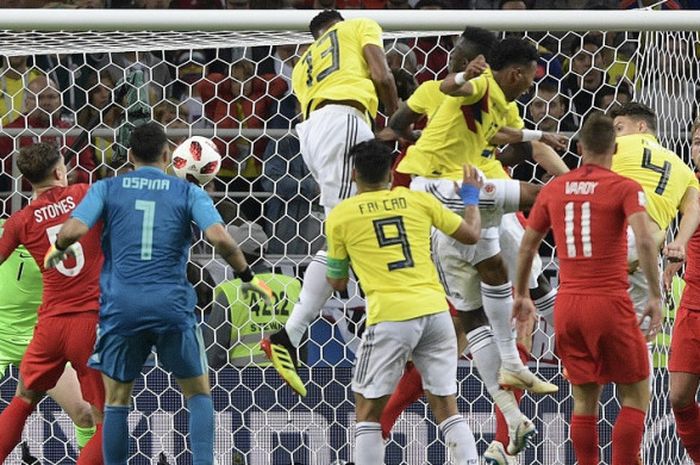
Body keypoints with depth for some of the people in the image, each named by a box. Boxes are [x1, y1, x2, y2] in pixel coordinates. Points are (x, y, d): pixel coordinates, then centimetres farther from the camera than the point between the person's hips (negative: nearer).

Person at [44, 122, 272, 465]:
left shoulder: (107, 189, 7)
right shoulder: (188, 192, 5)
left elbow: (73, 229, -8)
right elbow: (219, 238, -9)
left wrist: (58, 250, 14)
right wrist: (247, 276, 5)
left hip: (122, 305, 0)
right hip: (171, 305, 0)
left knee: (117, 399, 13)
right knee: (198, 392, 15)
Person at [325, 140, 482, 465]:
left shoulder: (340, 216, 5)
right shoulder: (419, 200, 9)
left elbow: (337, 283, 15)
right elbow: (471, 234, 17)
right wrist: (471, 198, 35)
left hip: (390, 316, -3)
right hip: (435, 310, 3)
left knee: (368, 409, 8)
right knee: (446, 406, 10)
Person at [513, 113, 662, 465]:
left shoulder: (553, 189, 9)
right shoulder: (625, 188, -4)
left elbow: (527, 245, 15)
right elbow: (644, 240, -18)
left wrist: (521, 295, 28)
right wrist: (655, 296, -13)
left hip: (567, 305, 4)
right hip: (610, 304, -4)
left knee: (584, 400, 12)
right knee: (636, 396, 6)